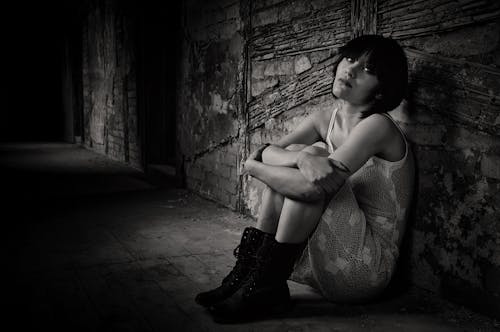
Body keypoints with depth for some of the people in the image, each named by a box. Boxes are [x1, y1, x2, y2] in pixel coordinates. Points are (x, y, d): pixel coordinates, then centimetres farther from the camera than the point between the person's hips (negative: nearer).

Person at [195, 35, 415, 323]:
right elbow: (266, 152, -7)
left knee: (310, 182, -25)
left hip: (367, 267, -7)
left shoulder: (377, 126, -18)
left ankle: (265, 288, -14)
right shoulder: (325, 120, 5)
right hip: (328, 261, 7)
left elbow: (316, 186, -31)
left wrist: (255, 167, -15)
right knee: (287, 172, -9)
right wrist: (302, 157, -30)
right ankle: (247, 274, -4)